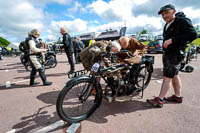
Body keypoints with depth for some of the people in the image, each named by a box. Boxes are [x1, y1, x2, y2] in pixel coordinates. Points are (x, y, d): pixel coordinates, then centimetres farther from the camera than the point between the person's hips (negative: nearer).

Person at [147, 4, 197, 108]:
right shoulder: (167, 25, 17)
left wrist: (172, 40, -28)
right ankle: (178, 96, 27)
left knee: (167, 77, -9)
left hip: (176, 54, -9)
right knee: (174, 75, 14)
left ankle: (159, 100, -4)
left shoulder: (183, 21, -10)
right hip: (167, 53, 9)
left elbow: (193, 35, -22)